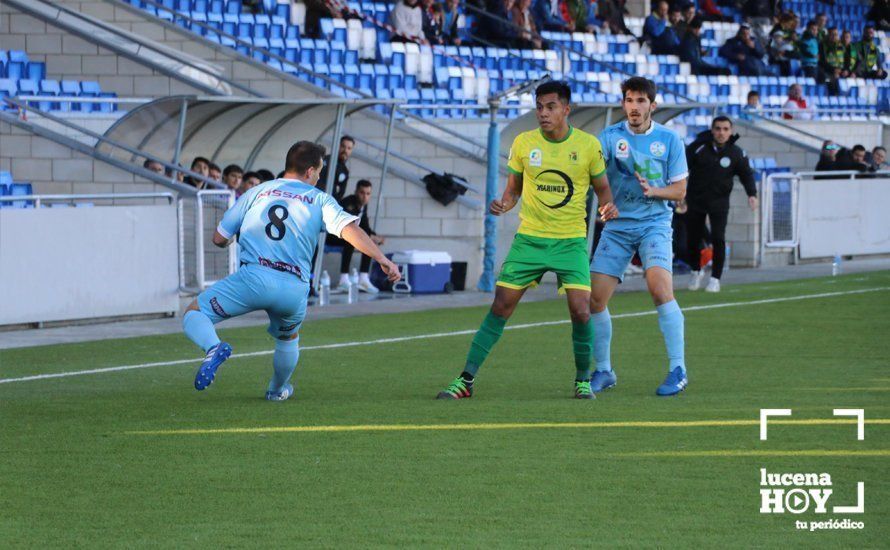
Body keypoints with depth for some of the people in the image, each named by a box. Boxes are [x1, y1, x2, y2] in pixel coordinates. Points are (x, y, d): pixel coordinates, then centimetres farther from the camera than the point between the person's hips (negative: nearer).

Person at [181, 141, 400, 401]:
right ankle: (278, 390, 50)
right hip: (295, 288, 2)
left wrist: (230, 240, 44)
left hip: (254, 276, -2)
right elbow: (349, 229, -3)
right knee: (289, 338, 33)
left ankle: (213, 347, -25)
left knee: (194, 314, 6)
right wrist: (382, 259, -7)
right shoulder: (320, 199, 14)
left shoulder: (257, 191, 18)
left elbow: (219, 239, 21)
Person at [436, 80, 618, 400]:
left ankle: (583, 380, 8)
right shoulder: (523, 143, 0)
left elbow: (602, 187, 8)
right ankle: (466, 380, 2)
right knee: (501, 307, -3)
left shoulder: (588, 145, -3)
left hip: (571, 241, -1)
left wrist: (607, 206, -14)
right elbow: (513, 190, 10)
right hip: (529, 239, 1)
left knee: (580, 310, -14)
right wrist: (503, 204, -11)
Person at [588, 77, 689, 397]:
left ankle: (678, 370, -19)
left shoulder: (669, 139, 1)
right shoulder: (610, 137, 2)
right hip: (617, 226, 2)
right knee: (595, 298, -5)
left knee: (659, 287, -24)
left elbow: (679, 190, 4)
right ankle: (603, 371, 14)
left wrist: (653, 190, -16)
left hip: (654, 223, -2)